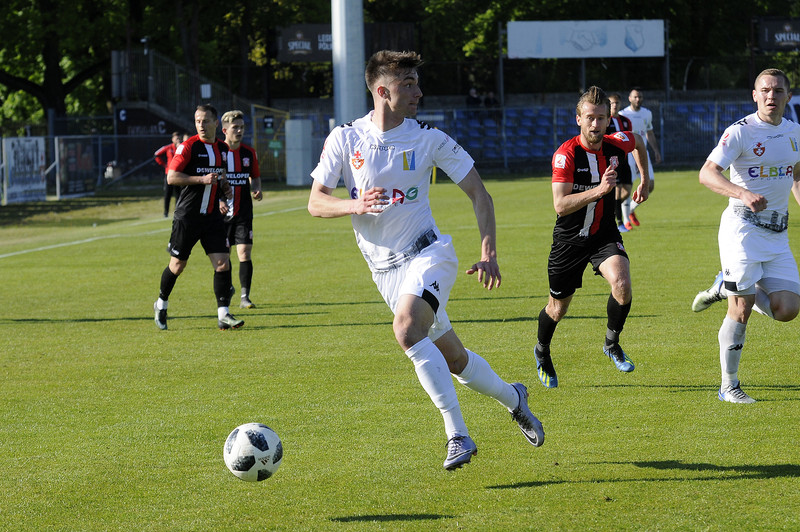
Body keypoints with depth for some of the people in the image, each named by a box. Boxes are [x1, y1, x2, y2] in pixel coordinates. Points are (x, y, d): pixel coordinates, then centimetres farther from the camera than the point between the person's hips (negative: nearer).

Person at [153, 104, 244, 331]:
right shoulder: (188, 146, -10)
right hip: (187, 216, -5)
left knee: (222, 263, -8)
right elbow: (171, 177, -14)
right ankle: (161, 304, 28)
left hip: (212, 215, 5)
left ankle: (223, 315, -7)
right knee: (177, 265, 5)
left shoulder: (223, 148, 11)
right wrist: (202, 179, -21)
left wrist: (223, 186, 8)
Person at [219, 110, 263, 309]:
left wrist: (257, 190, -4)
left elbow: (255, 178, 18)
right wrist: (217, 201, -16)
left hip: (243, 212, 1)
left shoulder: (249, 152, 5)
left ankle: (245, 297, -6)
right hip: (221, 211, -1)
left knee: (244, 253, -9)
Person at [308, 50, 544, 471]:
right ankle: (512, 397, 37)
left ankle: (457, 434, -26)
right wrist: (354, 205, -23)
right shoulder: (344, 140, -2)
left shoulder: (428, 139, -4)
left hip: (427, 253, -3)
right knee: (452, 359, 9)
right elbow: (316, 203, -1)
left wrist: (488, 252, -10)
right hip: (384, 269, 3)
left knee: (406, 328, -30)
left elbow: (478, 193, 1)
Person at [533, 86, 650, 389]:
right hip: (570, 238, -2)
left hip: (605, 235, 2)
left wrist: (645, 180, 22)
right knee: (558, 308, 12)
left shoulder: (617, 144, -9)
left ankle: (612, 343, 1)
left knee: (622, 284, -26)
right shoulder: (565, 154, -23)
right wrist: (598, 190, -42)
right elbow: (560, 205, -31)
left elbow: (638, 143, 18)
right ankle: (542, 352, 44)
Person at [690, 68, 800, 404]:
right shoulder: (740, 132, -11)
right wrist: (744, 193, -36)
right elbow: (707, 174, -22)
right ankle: (729, 386, 5)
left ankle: (725, 288, 20)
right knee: (741, 312, -8)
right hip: (743, 228, -6)